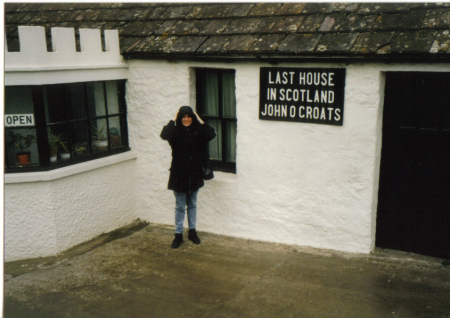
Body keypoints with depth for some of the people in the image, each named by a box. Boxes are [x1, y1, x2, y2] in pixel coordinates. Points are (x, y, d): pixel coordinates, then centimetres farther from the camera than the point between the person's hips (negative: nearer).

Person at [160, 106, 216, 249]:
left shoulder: (198, 132, -1)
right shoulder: (175, 131, -8)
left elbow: (211, 134, -18)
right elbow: (164, 135, -29)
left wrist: (200, 121, -13)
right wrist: (173, 121, -20)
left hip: (194, 174, 3)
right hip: (179, 175, -2)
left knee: (192, 205, 16)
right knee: (180, 206, 7)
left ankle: (192, 231, 30)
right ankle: (178, 234, 18)